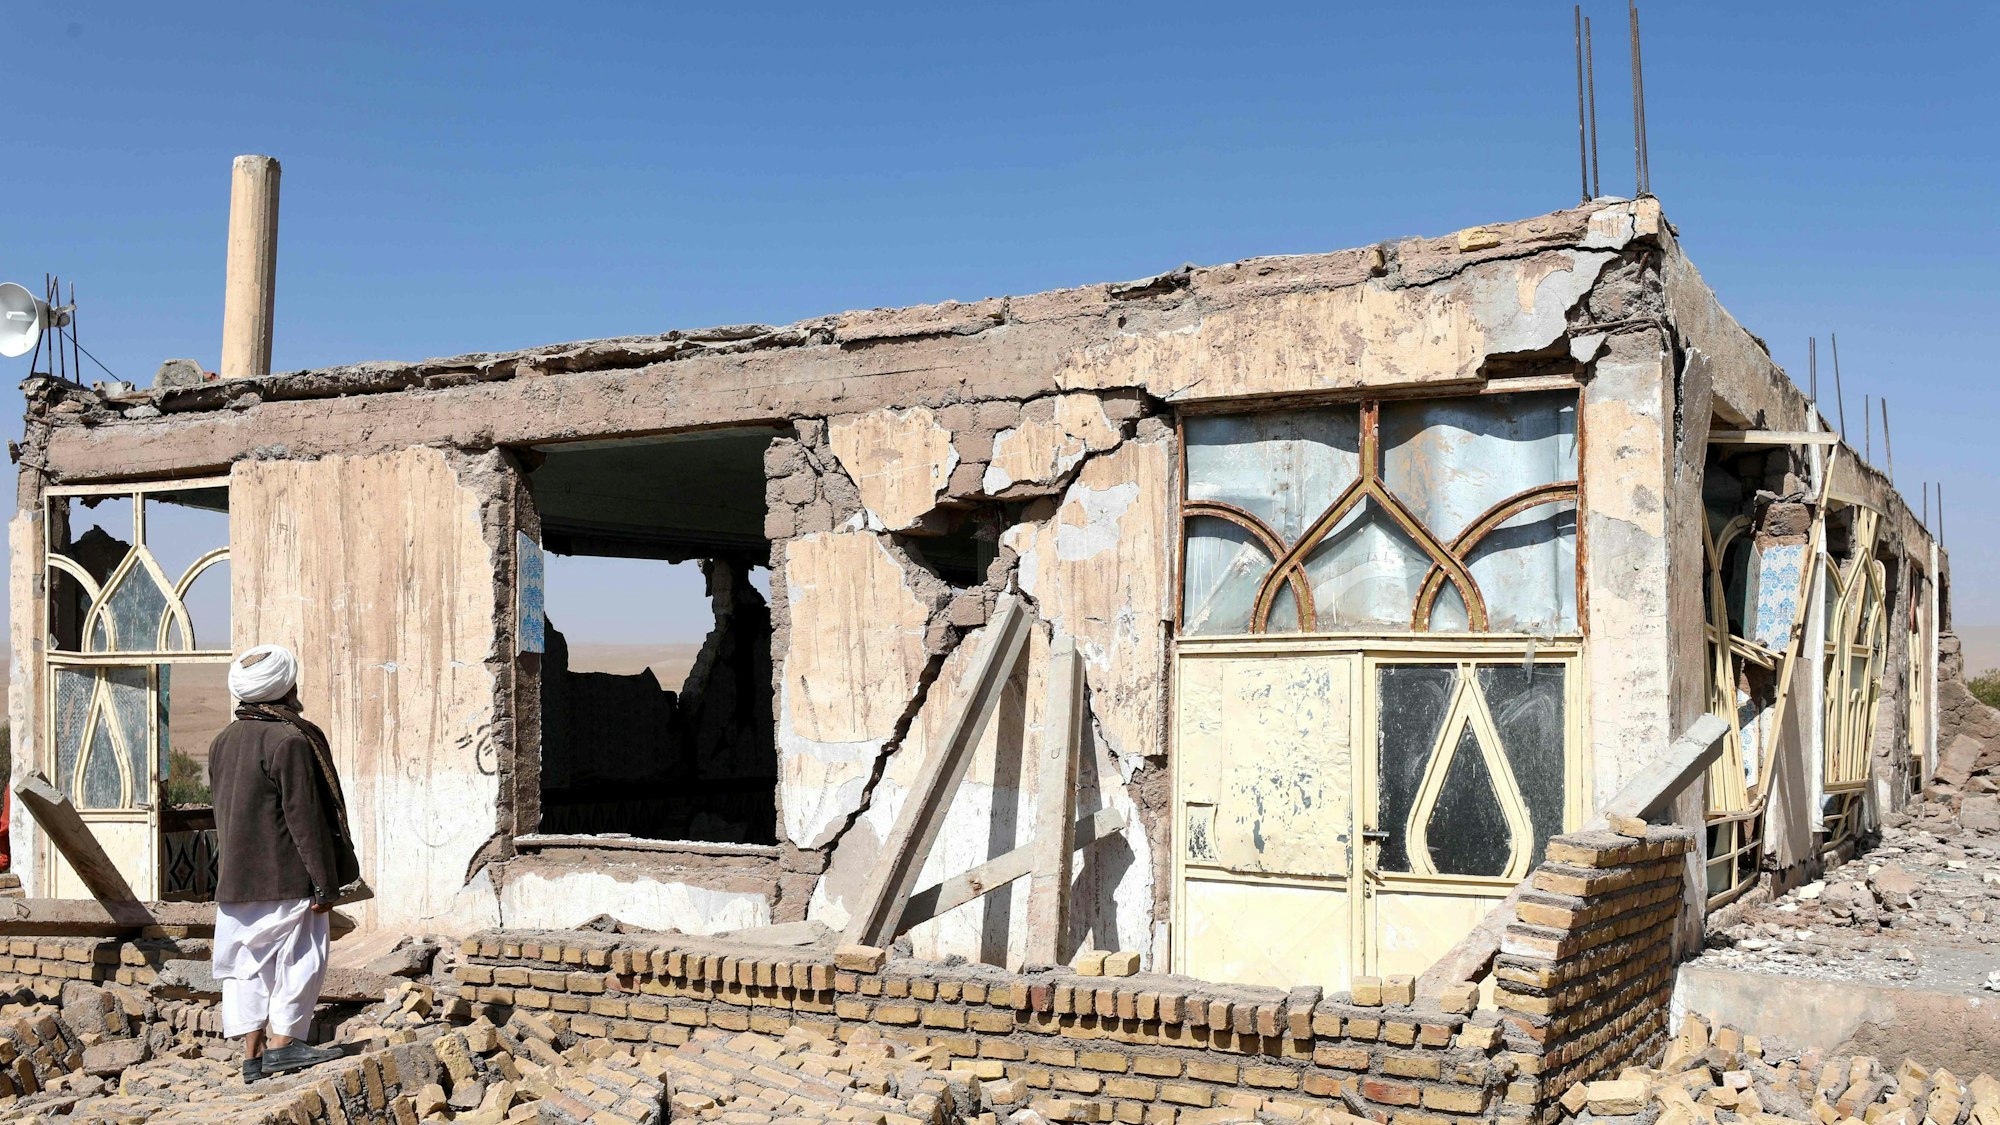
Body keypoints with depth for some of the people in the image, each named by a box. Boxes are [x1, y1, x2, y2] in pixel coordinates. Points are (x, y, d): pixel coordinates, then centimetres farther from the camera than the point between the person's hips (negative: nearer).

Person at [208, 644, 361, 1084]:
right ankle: (281, 1043, 0)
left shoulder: (224, 741, 12)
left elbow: (223, 813, 19)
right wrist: (324, 882, -12)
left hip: (237, 878, 8)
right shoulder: (289, 740, -15)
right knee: (298, 957, 1)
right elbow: (304, 817, -16)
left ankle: (253, 1054, 12)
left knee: (250, 963, 10)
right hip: (285, 877, -8)